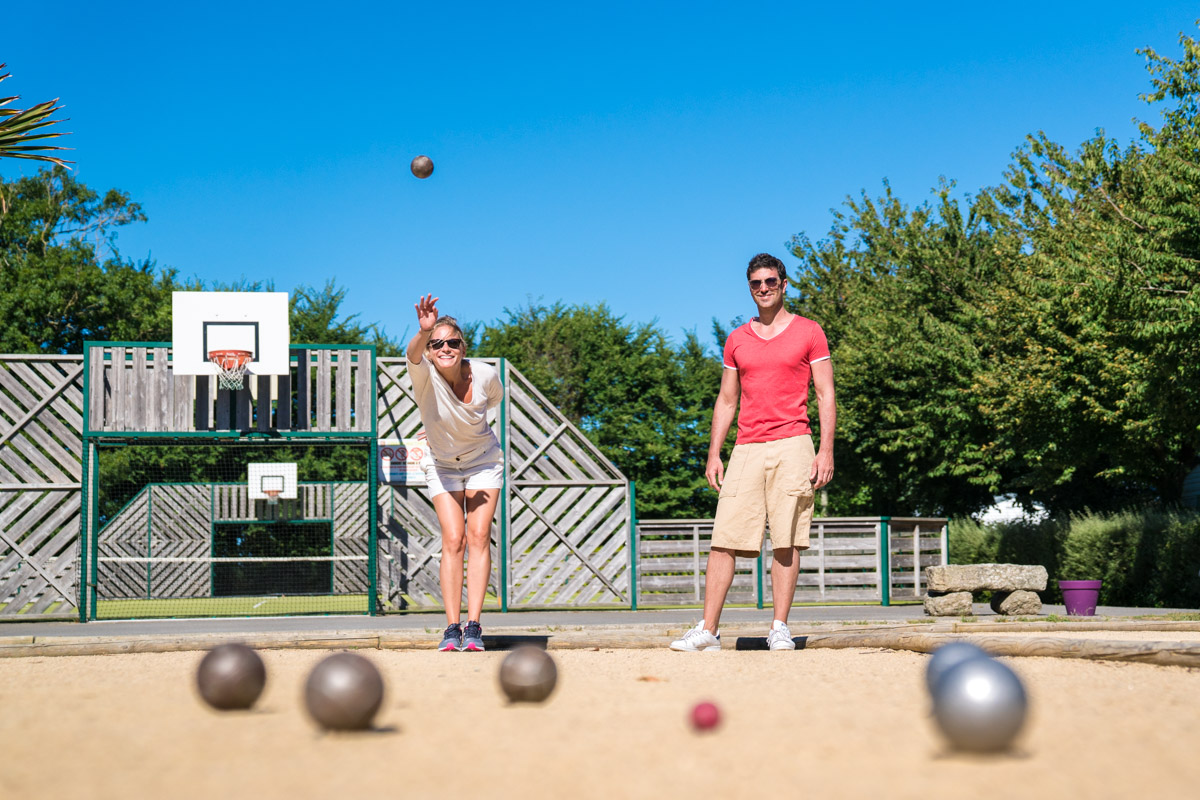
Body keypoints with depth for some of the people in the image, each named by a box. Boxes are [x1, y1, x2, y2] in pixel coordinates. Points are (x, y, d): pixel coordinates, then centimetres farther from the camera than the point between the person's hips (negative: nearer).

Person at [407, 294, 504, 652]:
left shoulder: (486, 374, -20)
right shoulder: (425, 375, -26)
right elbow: (413, 354, -52)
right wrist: (423, 332, -73)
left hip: (484, 462, 1)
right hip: (442, 465, -1)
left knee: (478, 537, -10)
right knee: (452, 541, -10)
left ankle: (473, 627, -11)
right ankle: (452, 627, -7)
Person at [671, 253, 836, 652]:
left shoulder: (809, 333, 6)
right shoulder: (737, 340, 16)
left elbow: (826, 395, 3)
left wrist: (826, 450, -7)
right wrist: (713, 454, 9)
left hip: (792, 446, -3)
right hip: (746, 449, 3)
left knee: (787, 541, -4)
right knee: (723, 540, -4)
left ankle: (780, 629, 2)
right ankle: (707, 630, -3)